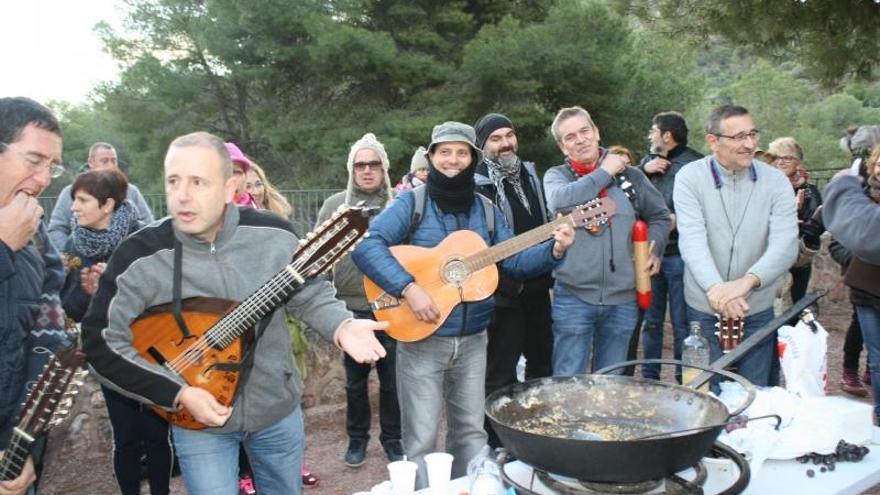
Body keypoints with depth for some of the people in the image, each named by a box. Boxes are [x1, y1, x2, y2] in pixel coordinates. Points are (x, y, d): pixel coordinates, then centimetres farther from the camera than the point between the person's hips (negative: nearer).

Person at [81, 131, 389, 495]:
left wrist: (341, 327, -21)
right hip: (197, 423, -2)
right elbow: (101, 346, -13)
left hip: (277, 408, 3)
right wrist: (178, 394, -19)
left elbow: (311, 296, 0)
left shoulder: (274, 235, -14)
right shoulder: (139, 257, -19)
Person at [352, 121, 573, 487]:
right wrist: (408, 288, -28)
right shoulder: (412, 203, -6)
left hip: (473, 340, 5)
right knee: (422, 439, 3)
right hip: (421, 339, -4)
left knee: (471, 432, 16)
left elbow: (513, 261, 8)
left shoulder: (486, 210, 8)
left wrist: (554, 250, -9)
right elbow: (365, 246, -18)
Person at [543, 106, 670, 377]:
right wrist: (604, 173, -11)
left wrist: (654, 250, 3)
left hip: (623, 298, 2)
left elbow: (659, 216, 20)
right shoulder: (557, 176, 2)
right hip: (574, 296, -2)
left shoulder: (630, 175, 7)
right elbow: (559, 201, -21)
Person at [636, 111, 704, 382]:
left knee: (682, 323, 2)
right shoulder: (649, 160, 15)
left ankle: (683, 379, 14)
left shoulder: (694, 163, -7)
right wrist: (643, 169, -5)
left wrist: (677, 219, -22)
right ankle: (649, 375, 25)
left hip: (679, 255, -6)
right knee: (651, 320, 14)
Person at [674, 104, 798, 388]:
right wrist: (714, 287, -37)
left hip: (757, 310, 2)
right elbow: (692, 239, -20)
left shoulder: (775, 181, -4)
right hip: (704, 309, -1)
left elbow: (786, 244, -16)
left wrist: (748, 281, -35)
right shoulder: (690, 178, -8)